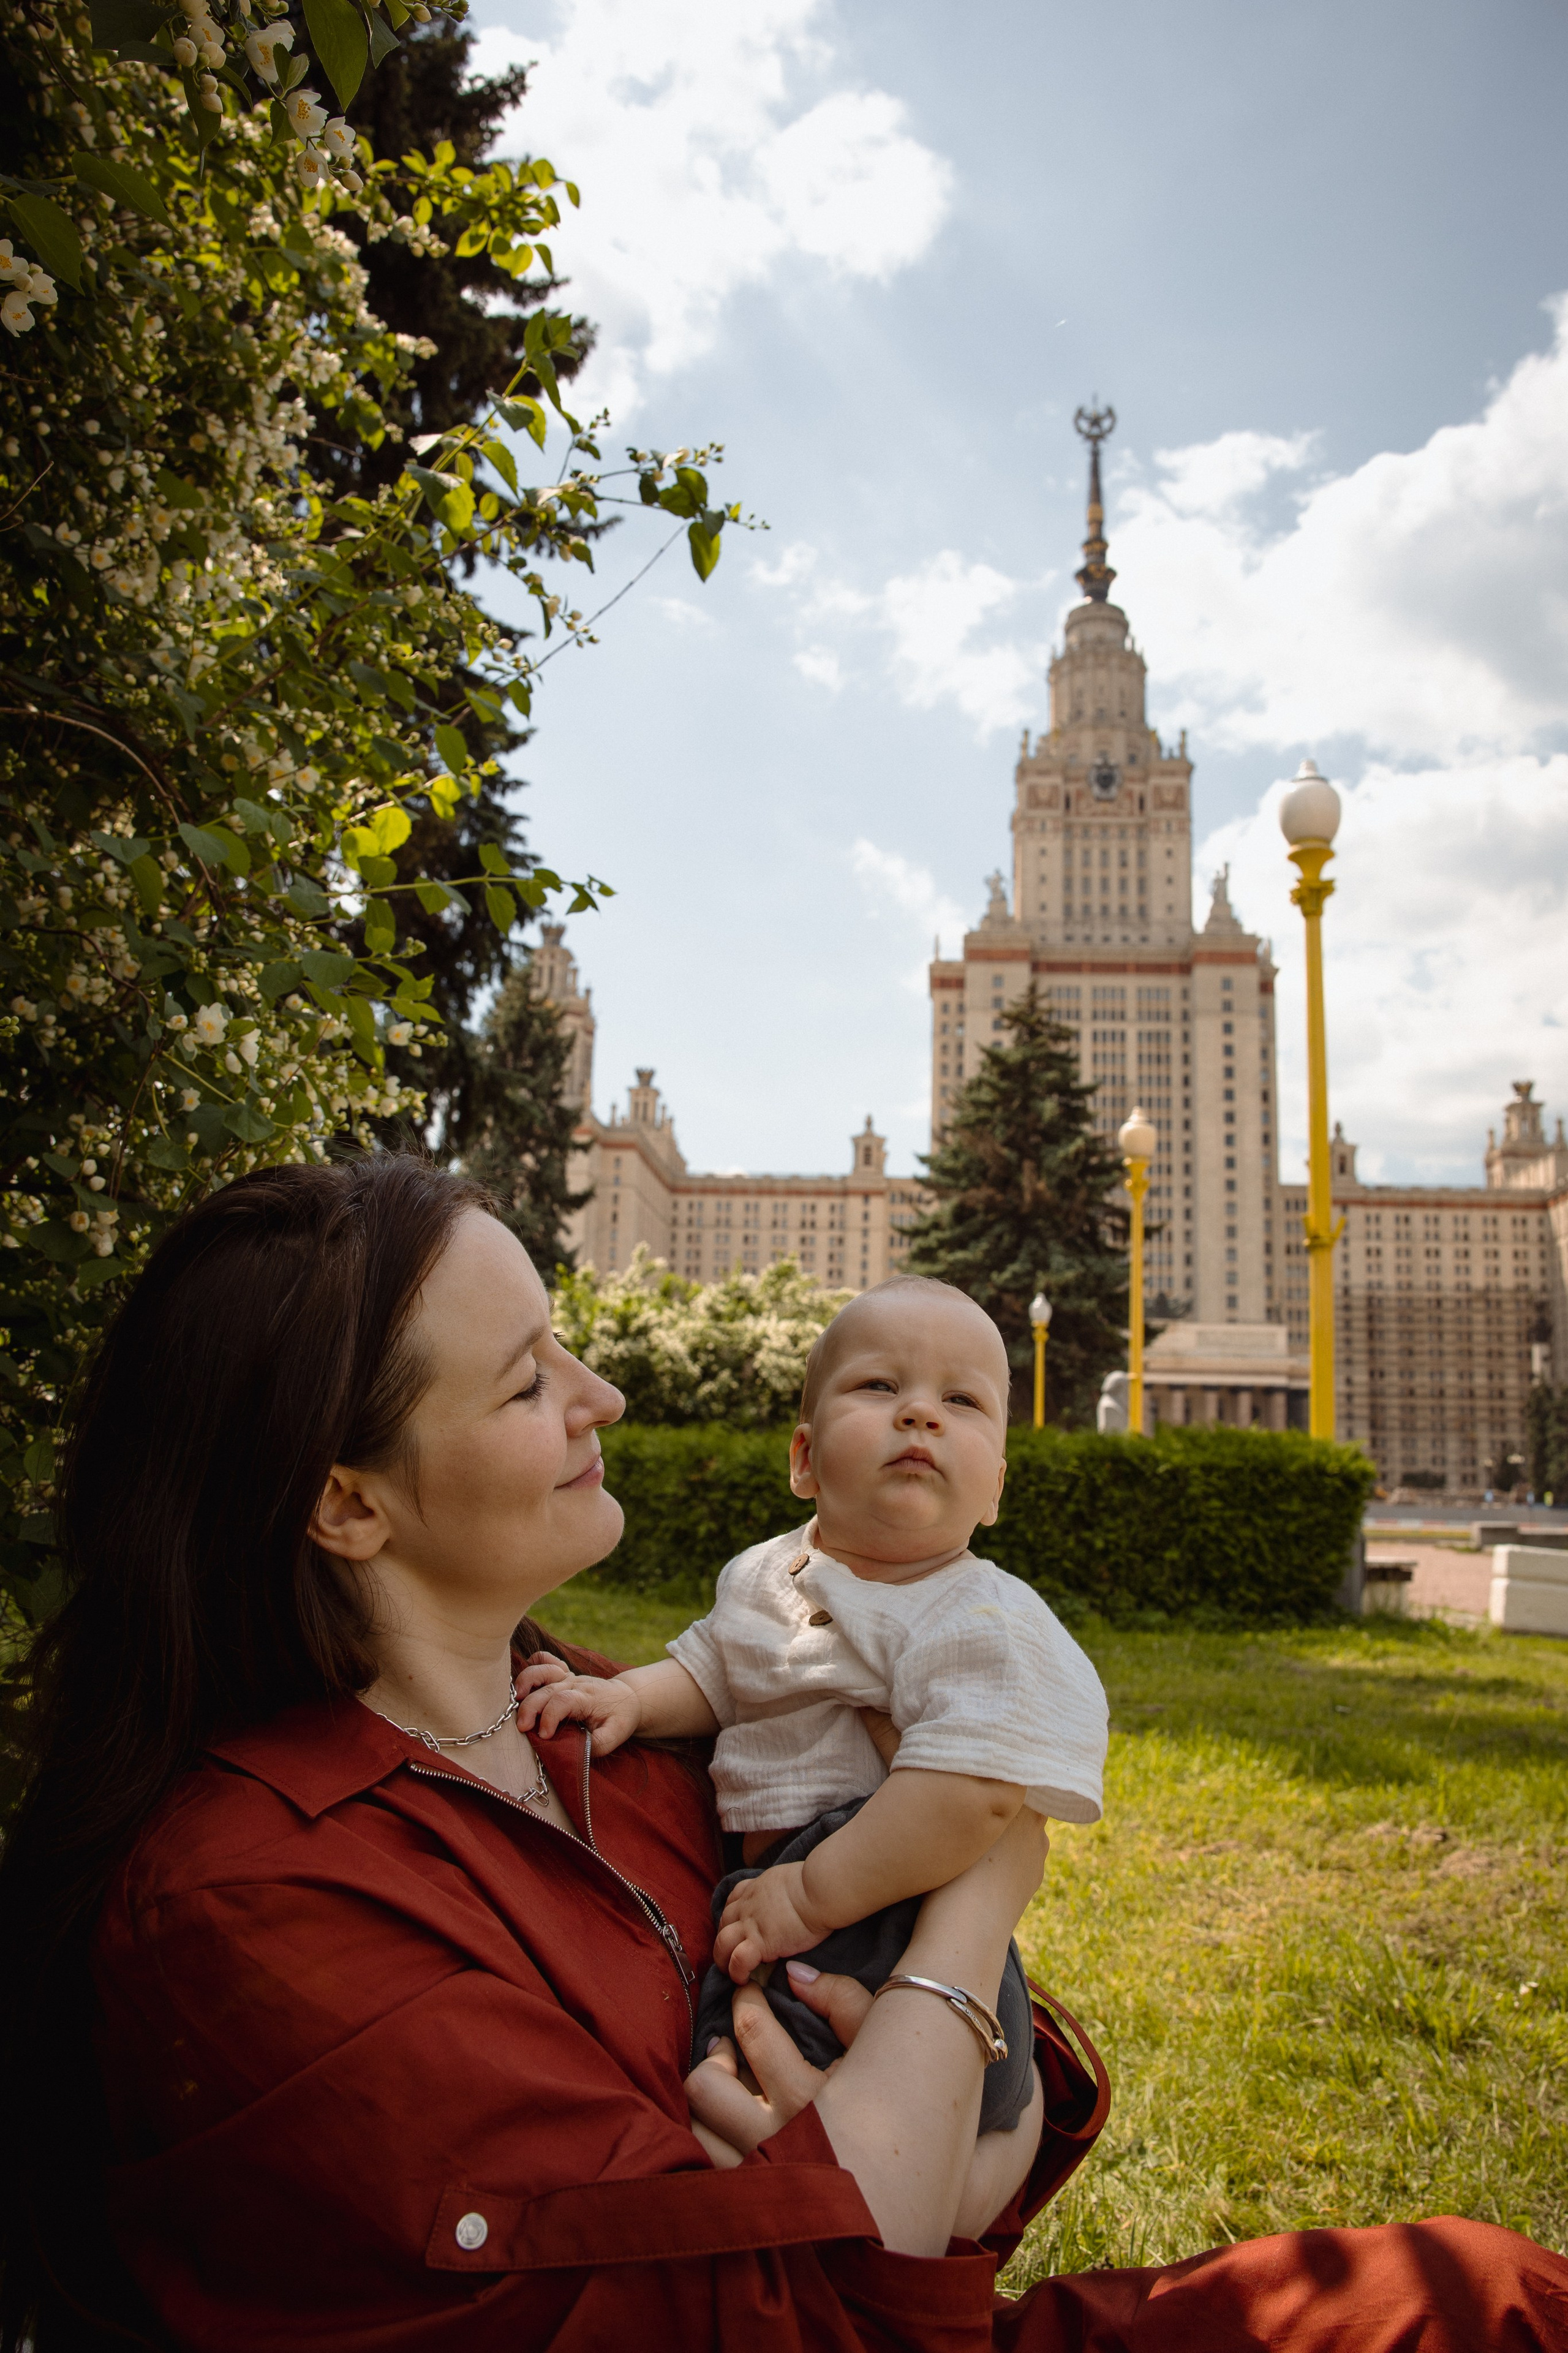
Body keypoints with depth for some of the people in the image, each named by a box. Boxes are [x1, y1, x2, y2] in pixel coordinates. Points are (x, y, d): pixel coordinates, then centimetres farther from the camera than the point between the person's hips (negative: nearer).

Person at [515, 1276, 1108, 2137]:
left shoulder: (985, 1625, -16)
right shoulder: (761, 1576, 8)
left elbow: (976, 1794, -26)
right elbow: (710, 1674, 21)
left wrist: (812, 1894, -25)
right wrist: (626, 1697, 0)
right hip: (764, 1898, 7)